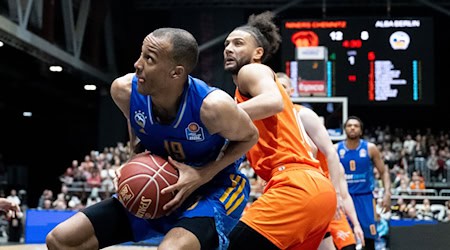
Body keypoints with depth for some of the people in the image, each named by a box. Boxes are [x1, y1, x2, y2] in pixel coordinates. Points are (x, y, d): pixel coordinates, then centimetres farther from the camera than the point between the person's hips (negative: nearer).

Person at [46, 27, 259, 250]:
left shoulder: (212, 106, -30)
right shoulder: (124, 90, -17)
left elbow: (249, 136, -9)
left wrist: (203, 175, -21)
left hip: (215, 189, -6)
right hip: (159, 189, 6)